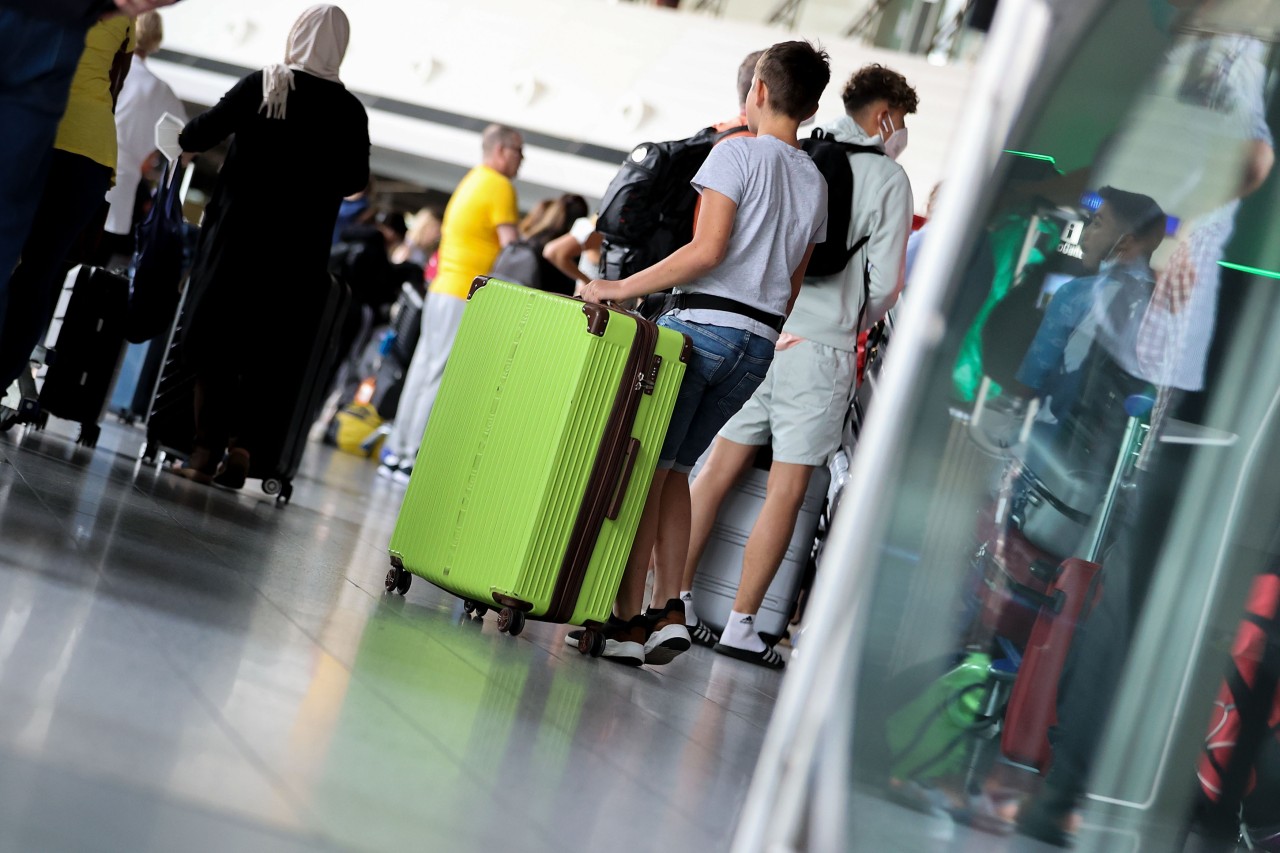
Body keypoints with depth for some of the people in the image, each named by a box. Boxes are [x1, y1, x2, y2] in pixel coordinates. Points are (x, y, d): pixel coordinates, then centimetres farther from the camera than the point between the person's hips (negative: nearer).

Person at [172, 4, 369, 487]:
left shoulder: (263, 85, -5)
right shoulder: (349, 109, 0)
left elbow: (206, 131, -6)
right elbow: (355, 179, 8)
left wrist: (184, 139, 16)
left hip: (240, 229, -1)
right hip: (300, 247, 2)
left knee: (215, 337, 6)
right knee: (268, 350, 9)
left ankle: (206, 450, 2)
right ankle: (241, 444, -3)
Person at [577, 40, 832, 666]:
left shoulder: (738, 152, -4)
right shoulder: (817, 184, 16)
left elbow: (708, 250, -14)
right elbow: (795, 285, 17)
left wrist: (623, 288, -12)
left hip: (704, 324, -6)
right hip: (761, 345, 7)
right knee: (672, 469, 14)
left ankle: (627, 620, -5)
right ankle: (668, 610, 4)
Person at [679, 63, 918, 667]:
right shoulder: (887, 179, -2)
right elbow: (885, 283, -4)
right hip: (821, 346, -5)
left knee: (718, 469, 9)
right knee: (786, 491, 1)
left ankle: (677, 599, 11)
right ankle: (740, 626, 3)